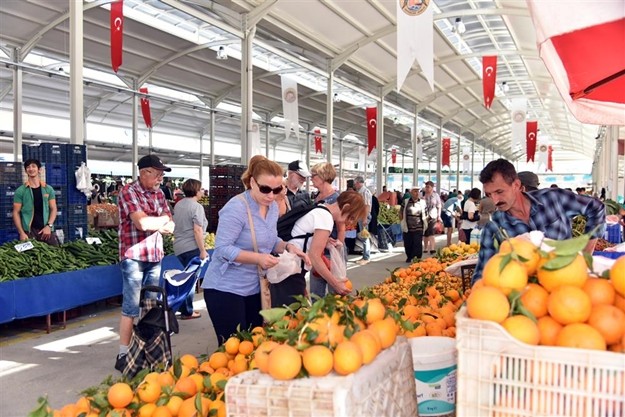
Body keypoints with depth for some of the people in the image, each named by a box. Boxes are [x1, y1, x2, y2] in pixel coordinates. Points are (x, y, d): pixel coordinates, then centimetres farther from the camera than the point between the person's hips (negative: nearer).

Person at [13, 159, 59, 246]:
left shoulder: (48, 189, 8)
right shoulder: (20, 190, 4)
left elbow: (53, 209, 7)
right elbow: (16, 213, 2)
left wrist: (49, 226, -8)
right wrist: (21, 232, -8)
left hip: (46, 229, 2)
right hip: (29, 230, -1)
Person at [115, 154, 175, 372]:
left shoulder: (159, 194, 12)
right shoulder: (128, 191, -9)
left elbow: (170, 227, 7)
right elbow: (142, 223, -21)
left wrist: (153, 223, -12)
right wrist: (162, 219, -4)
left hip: (155, 256, 7)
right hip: (134, 256, -7)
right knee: (131, 308, -3)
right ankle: (123, 355, 6)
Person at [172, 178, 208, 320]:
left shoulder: (178, 204, 11)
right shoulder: (196, 207, -14)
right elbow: (197, 230, -19)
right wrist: (202, 250, -15)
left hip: (178, 247, 8)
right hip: (191, 247, -8)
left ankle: (183, 307, 27)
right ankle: (187, 312, 10)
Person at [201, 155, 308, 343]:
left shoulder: (273, 207, 3)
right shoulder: (236, 208, -22)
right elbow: (222, 249, -23)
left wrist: (287, 246, -5)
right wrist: (258, 258, -31)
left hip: (255, 287, 8)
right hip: (226, 289, -8)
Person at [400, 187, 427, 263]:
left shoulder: (422, 203, 3)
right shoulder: (405, 202, 3)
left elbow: (426, 215, 9)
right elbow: (401, 213, 11)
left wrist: (424, 224, 1)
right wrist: (402, 221, 3)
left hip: (418, 229, -1)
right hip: (407, 228, 1)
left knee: (418, 244, -5)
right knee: (408, 244, 10)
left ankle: (418, 258, 2)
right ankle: (409, 257, 28)